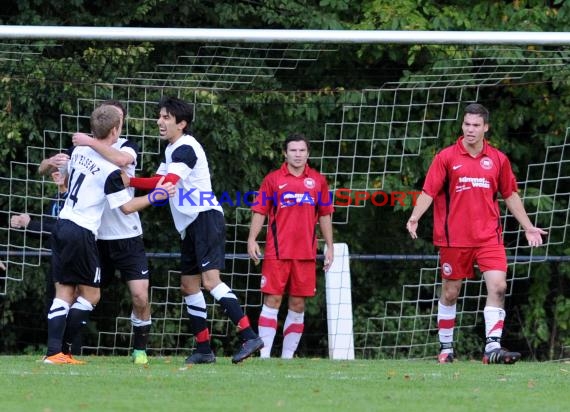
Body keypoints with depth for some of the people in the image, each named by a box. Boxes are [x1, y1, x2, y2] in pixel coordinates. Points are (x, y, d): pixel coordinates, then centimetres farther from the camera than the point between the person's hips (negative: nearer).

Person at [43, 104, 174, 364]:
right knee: (90, 294, 4)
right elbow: (127, 207, -8)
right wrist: (156, 196, 1)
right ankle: (61, 350, -2)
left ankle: (54, 351, -4)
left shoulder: (80, 150, 4)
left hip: (62, 226, 7)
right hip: (82, 233, -7)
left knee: (65, 292, 6)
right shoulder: (110, 169, -16)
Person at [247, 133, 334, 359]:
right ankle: (264, 354, -7)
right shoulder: (273, 179, 4)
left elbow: (325, 215, 15)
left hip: (306, 253, 3)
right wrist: (252, 239, -8)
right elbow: (260, 211, 3)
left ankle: (288, 355, 8)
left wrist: (330, 246, 11)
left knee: (298, 304, 3)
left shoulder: (318, 180, 10)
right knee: (272, 300, -6)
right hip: (277, 252, -3)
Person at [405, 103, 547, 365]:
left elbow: (510, 195, 17)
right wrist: (415, 217, -20)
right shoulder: (446, 157, 0)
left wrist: (528, 227, 18)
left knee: (498, 286, -14)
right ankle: (446, 348, 20)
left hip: (489, 236, 1)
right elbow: (429, 191, -4)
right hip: (454, 238, -1)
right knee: (450, 293, 6)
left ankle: (492, 348, -16)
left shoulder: (498, 159, 7)